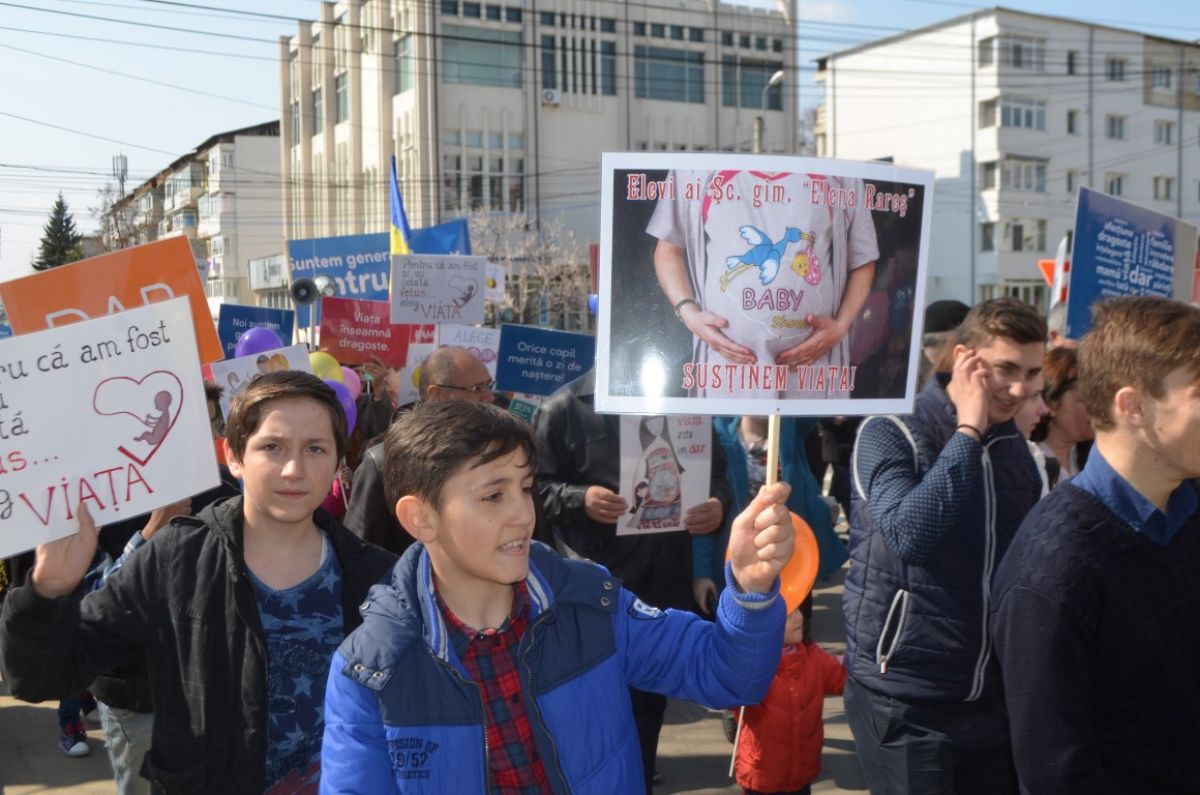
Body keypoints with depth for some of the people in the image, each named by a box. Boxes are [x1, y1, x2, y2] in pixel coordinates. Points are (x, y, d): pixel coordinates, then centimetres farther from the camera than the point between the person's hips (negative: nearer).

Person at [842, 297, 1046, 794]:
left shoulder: (1013, 445, 7)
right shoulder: (890, 433, -11)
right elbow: (908, 533, -28)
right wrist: (969, 431, -21)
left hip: (995, 693, 6)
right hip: (905, 699, -6)